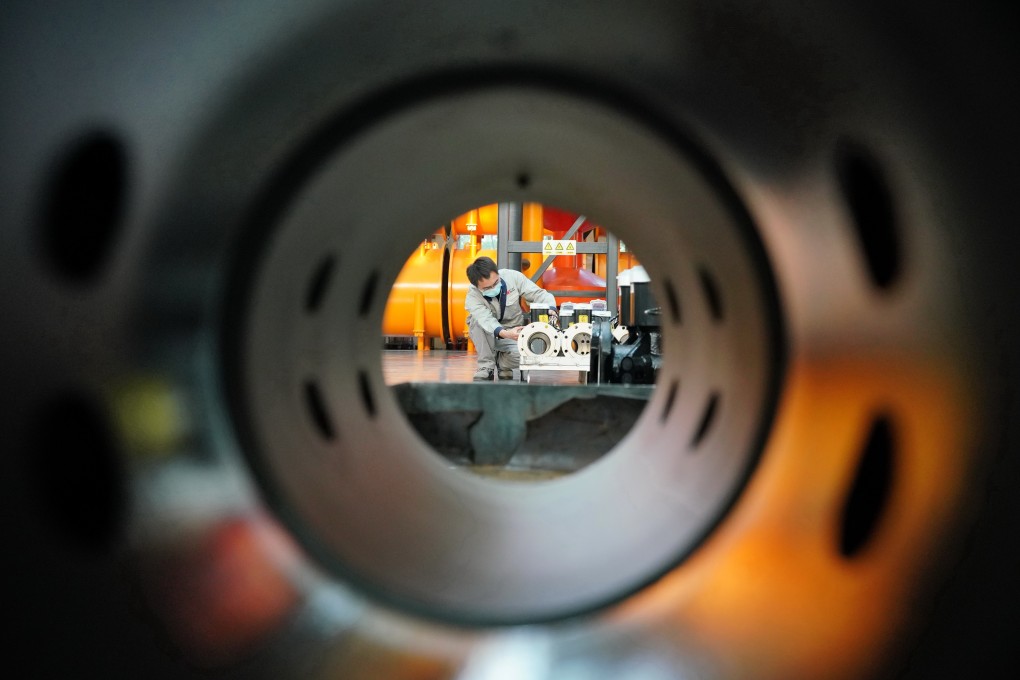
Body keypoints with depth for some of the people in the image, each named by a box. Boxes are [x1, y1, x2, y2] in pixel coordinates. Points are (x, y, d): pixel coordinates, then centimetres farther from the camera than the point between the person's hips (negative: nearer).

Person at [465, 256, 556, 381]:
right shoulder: (472, 297, -23)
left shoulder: (513, 277, -19)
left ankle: (503, 363, 4)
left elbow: (539, 294, -15)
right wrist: (505, 333, -58)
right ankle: (486, 367, -17)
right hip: (489, 336, 0)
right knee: (478, 321, -34)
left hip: (514, 333, 1)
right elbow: (486, 320, -39)